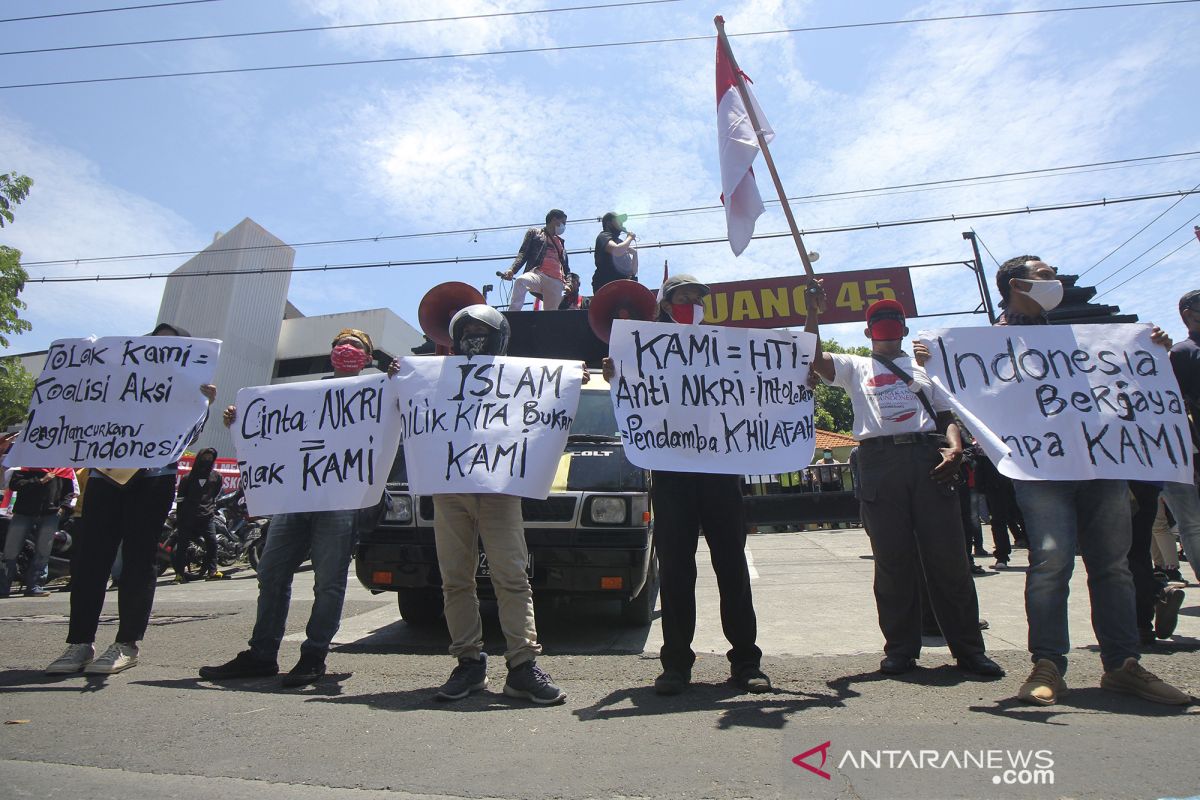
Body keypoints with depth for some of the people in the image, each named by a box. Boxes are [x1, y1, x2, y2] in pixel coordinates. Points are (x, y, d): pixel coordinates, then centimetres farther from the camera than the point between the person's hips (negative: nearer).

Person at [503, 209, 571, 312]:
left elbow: (565, 266, 29)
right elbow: (523, 253, 8)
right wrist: (512, 270, -11)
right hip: (538, 273, -4)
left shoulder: (560, 242, 33)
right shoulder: (534, 232, 20)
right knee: (520, 281, -37)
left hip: (556, 281, 4)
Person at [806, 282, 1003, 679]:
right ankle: (900, 648, 8)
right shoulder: (855, 367, 20)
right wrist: (814, 312, -3)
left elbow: (947, 415, 18)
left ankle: (969, 648, 8)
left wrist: (955, 447, -1)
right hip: (880, 460, -1)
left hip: (928, 457, 2)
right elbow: (813, 357, 3)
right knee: (893, 561, 0)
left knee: (948, 556, -1)